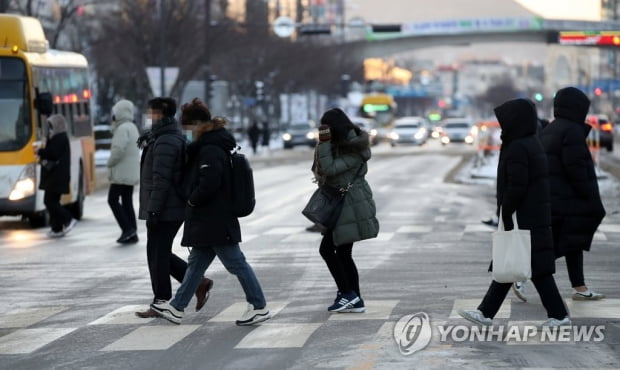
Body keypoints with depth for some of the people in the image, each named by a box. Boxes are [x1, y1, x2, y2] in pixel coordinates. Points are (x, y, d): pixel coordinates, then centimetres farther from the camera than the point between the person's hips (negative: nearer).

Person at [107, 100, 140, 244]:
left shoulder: (123, 129, -16)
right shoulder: (132, 127, 16)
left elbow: (119, 149, -23)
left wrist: (110, 163, -9)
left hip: (122, 172, -10)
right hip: (131, 172, 10)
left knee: (113, 199, -5)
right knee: (127, 201, 10)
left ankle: (127, 229, -12)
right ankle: (132, 234, 8)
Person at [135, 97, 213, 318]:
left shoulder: (165, 142, -18)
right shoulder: (176, 138, 15)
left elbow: (161, 180, -22)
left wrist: (153, 210, -22)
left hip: (163, 211, -10)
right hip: (174, 209, 10)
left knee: (158, 255, -2)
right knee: (162, 254, 16)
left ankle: (161, 303, 4)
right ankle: (198, 283, 13)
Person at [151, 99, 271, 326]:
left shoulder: (211, 151, -19)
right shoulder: (206, 147, 13)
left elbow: (208, 184, -27)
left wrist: (192, 200, -13)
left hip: (215, 221, -11)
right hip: (209, 221, 11)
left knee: (236, 263, -4)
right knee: (196, 263, 14)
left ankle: (259, 307, 2)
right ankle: (177, 307, 20)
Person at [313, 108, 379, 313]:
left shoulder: (354, 149, -17)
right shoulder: (340, 144, 13)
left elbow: (330, 169, -24)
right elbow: (322, 169, 22)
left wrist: (324, 141, -23)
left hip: (350, 207, -10)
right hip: (341, 204, 10)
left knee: (327, 249, -8)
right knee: (343, 253, 10)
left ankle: (347, 294, -3)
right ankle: (356, 301, 12)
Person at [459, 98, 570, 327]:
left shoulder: (517, 148, -17)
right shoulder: (533, 144, 12)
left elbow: (516, 186, -22)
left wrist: (506, 215, -16)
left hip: (524, 218, -10)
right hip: (537, 214, 10)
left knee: (536, 267, -4)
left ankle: (559, 315, -1)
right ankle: (486, 312, 16)